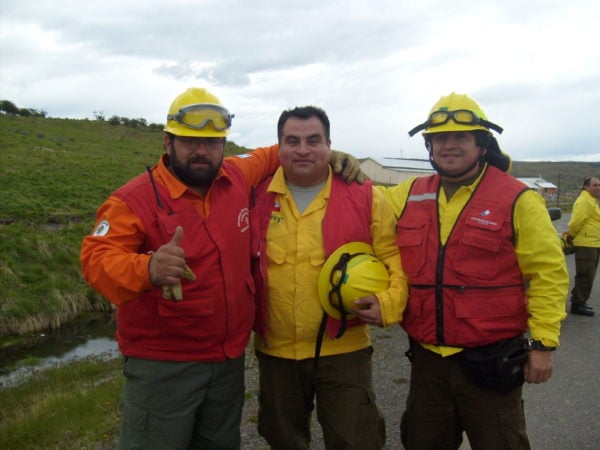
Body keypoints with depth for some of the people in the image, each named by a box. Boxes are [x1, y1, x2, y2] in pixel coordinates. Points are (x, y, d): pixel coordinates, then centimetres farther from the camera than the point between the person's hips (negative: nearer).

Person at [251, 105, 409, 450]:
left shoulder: (365, 197, -6)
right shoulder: (258, 197, -1)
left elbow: (394, 260, -3)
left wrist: (387, 302, -20)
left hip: (344, 350, -2)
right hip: (275, 351, 3)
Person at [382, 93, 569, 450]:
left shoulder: (516, 199, -8)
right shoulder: (409, 195, 4)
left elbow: (548, 272, -8)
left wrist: (543, 342, -10)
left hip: (490, 361, -4)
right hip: (426, 358, 4)